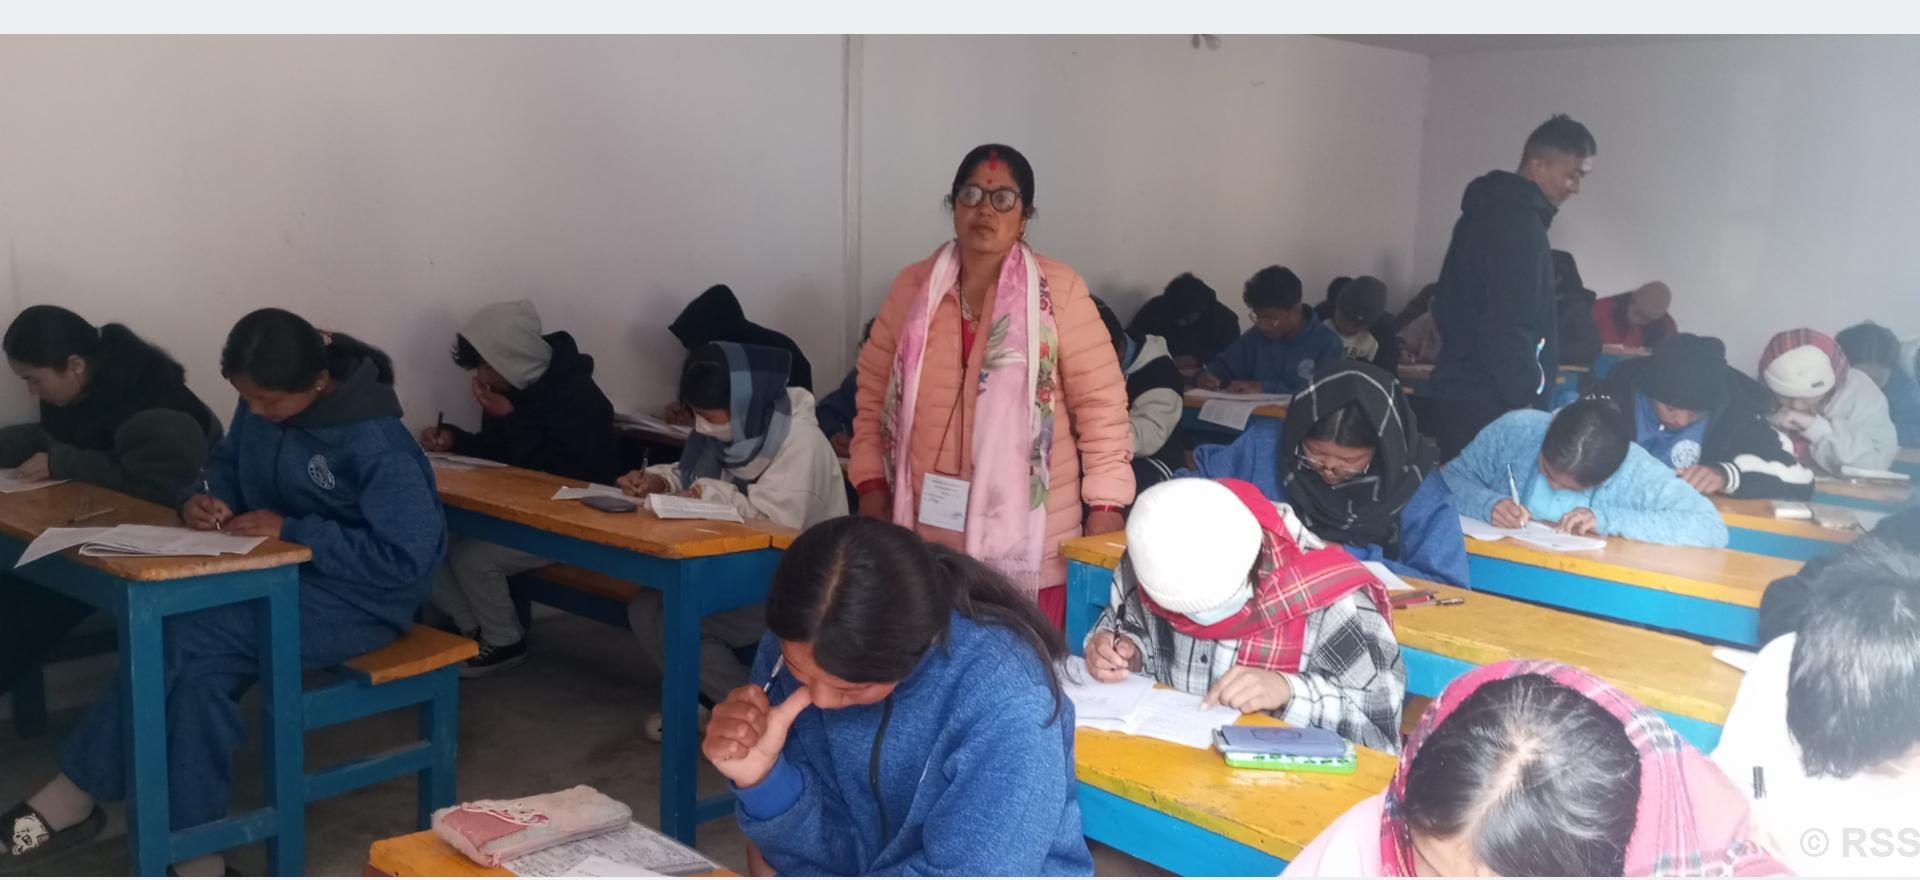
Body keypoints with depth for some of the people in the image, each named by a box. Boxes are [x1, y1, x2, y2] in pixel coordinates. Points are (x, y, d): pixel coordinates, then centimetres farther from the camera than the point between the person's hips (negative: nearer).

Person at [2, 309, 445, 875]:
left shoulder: (374, 441, -24)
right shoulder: (260, 408, -1)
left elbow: (407, 556, -26)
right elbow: (226, 468, 16)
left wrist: (292, 531, -25)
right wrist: (206, 501, -9)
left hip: (360, 597, -7)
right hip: (282, 573, 7)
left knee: (195, 638, -25)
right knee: (180, 637, -21)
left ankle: (81, 794, -6)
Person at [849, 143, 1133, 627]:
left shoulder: (1059, 290, -4)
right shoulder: (912, 287, 7)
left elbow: (1099, 401, -3)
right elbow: (875, 393, 13)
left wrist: (1107, 504, -7)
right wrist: (872, 484, 7)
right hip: (927, 536, 3)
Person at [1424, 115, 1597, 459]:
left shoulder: (1490, 211, 17)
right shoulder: (1518, 223, -14)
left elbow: (1451, 309, 22)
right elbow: (1508, 327, -21)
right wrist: (1525, 397, -14)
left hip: (1461, 395, 10)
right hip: (1487, 405, -10)